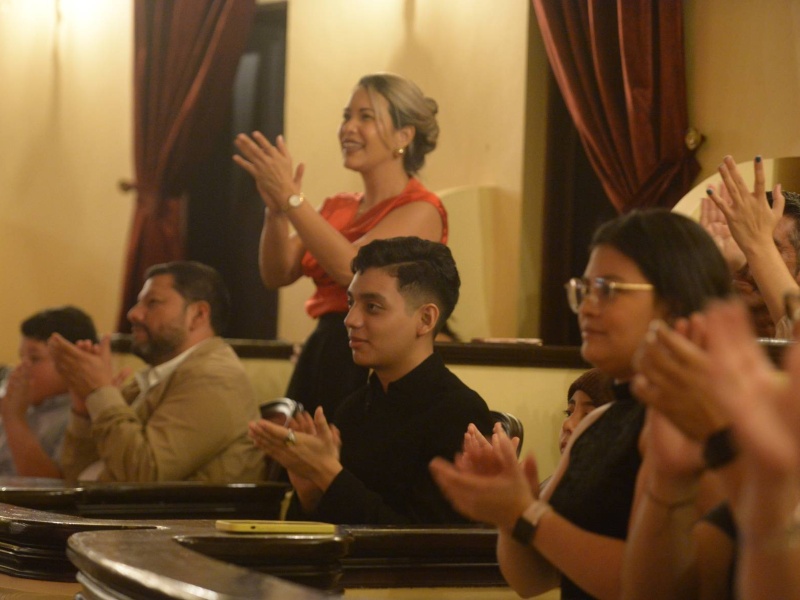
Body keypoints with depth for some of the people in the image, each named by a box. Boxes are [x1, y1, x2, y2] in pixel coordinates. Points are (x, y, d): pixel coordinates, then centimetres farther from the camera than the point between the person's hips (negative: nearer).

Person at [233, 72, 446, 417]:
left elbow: (352, 267, -21)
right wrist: (276, 208, -9)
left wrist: (290, 197, -19)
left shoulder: (421, 210, -6)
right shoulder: (338, 208, 15)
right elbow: (277, 275, 7)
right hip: (318, 360, 7)